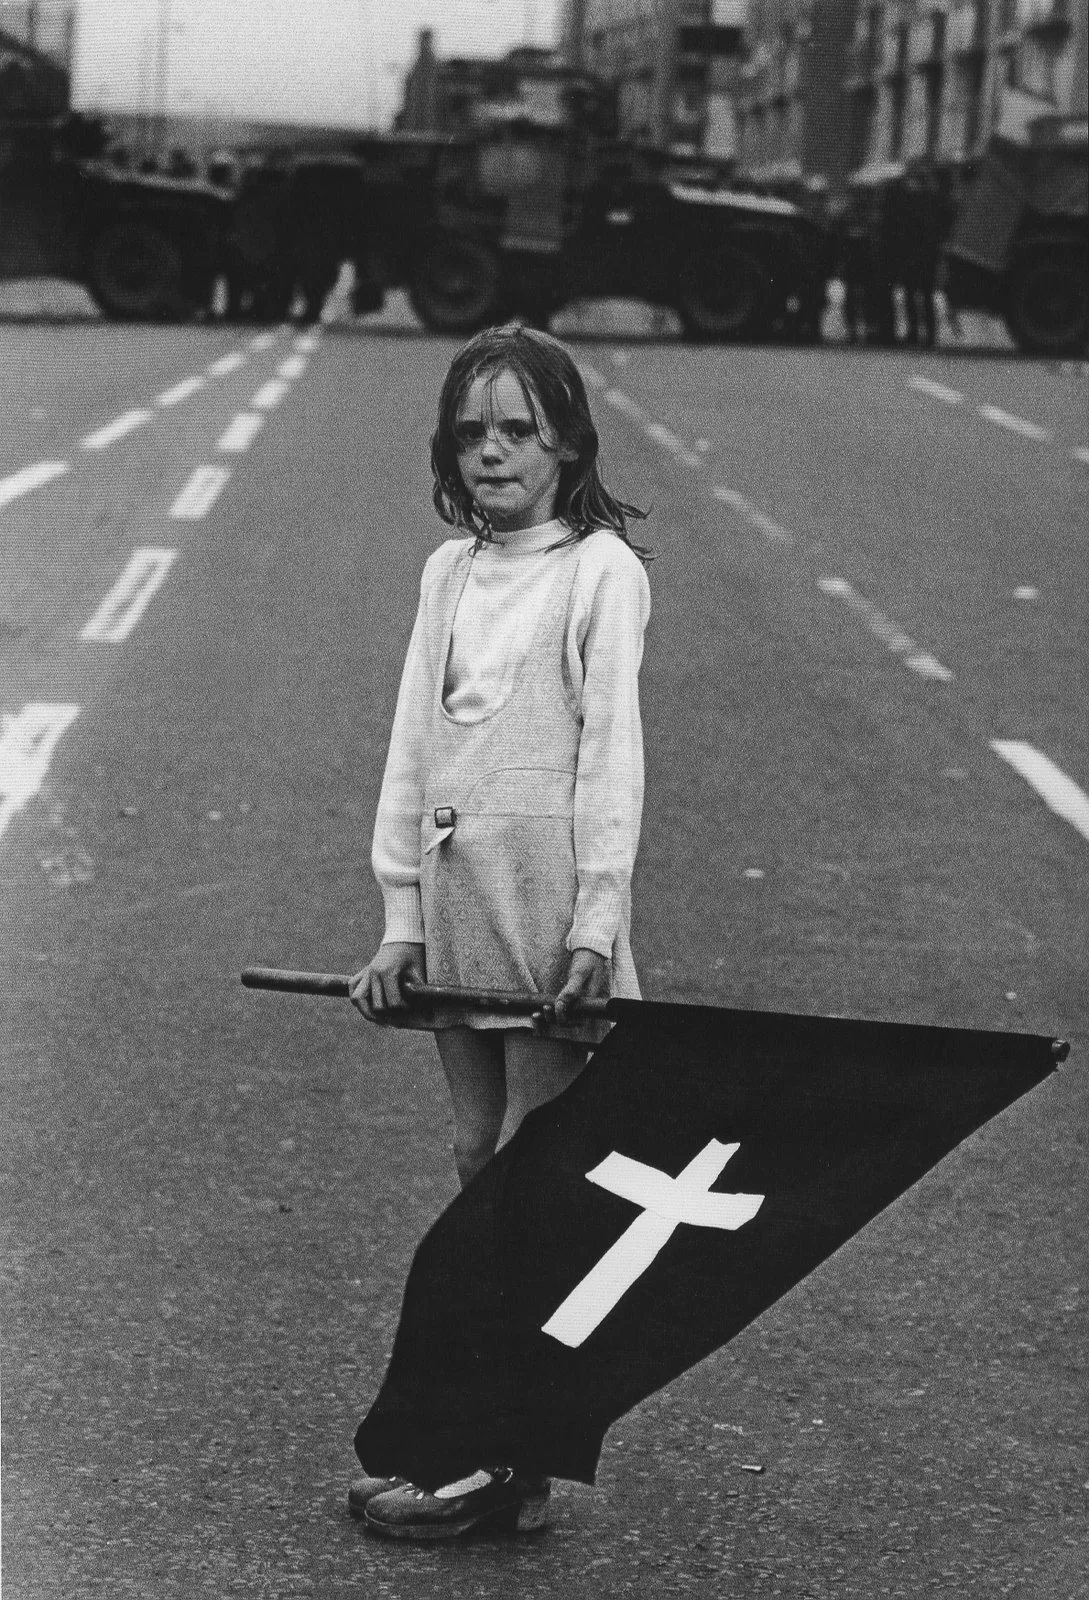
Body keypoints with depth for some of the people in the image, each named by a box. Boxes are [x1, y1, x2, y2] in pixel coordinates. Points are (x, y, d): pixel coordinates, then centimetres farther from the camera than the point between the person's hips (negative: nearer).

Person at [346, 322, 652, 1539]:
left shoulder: (601, 569, -4)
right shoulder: (447, 571, 12)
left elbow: (611, 753, -9)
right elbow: (411, 743, 12)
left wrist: (597, 925, -15)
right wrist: (401, 918, 6)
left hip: (550, 906, -6)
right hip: (454, 910, 6)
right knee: (478, 1164, 10)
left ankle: (504, 1462, -1)